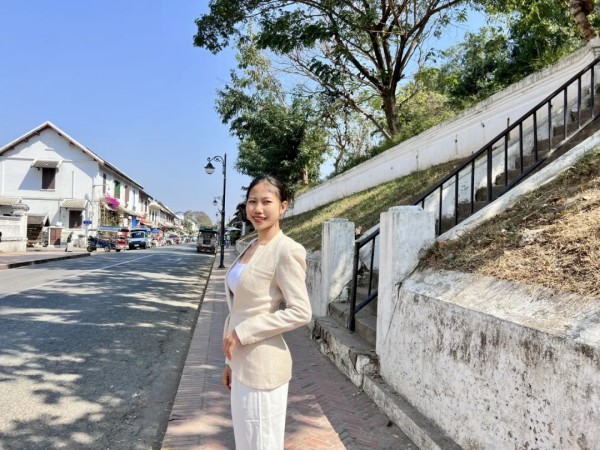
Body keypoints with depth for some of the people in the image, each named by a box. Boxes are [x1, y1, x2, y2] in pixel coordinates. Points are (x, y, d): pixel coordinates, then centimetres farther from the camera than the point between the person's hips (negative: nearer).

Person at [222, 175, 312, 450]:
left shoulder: (286, 250, -16)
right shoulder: (251, 248, 9)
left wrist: (243, 333, -17)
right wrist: (231, 361, 16)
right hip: (243, 364, 8)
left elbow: (300, 312, -20)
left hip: (263, 366, -8)